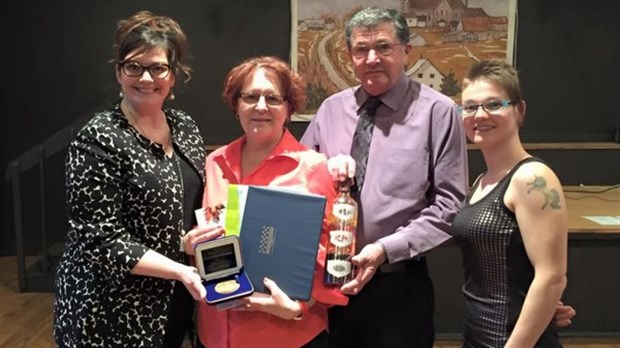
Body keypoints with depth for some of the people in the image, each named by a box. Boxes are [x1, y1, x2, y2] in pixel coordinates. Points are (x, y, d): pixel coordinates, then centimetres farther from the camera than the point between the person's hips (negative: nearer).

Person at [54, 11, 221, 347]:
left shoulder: (185, 126, 2)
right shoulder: (99, 140, -17)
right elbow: (101, 241, -19)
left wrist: (210, 226, -3)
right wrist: (179, 270, -24)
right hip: (113, 310, -6)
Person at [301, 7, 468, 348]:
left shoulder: (437, 111, -7)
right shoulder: (331, 109, 5)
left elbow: (449, 204, -9)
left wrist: (385, 249, -17)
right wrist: (324, 169, -10)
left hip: (398, 284, -3)